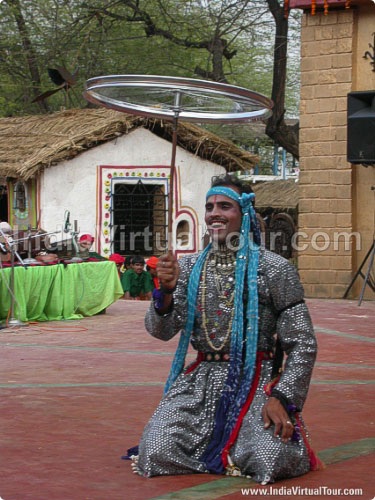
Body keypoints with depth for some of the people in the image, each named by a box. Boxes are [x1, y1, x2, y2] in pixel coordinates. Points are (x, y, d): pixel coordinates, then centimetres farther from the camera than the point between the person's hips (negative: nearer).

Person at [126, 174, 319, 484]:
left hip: (255, 381, -3)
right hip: (200, 380, 3)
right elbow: (161, 331, 2)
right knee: (154, 455, -17)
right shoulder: (188, 268, 8)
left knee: (271, 462, -26)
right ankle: (212, 436, 15)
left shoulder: (273, 269, -4)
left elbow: (303, 344, -5)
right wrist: (166, 291, -18)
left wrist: (282, 398, -17)